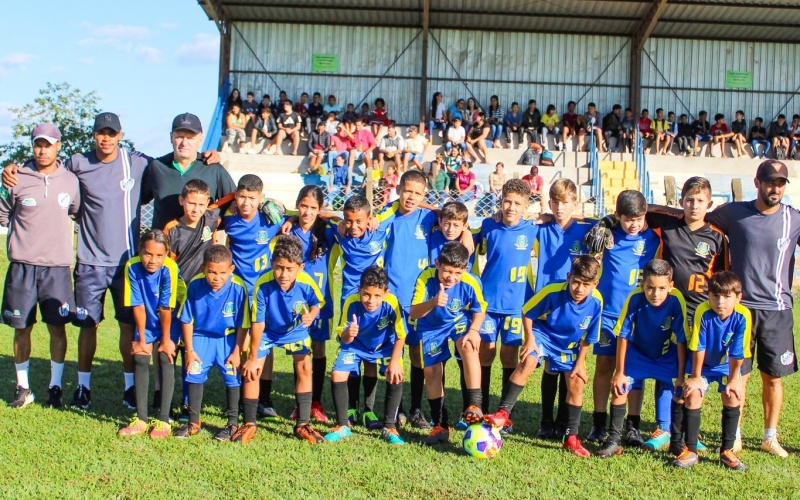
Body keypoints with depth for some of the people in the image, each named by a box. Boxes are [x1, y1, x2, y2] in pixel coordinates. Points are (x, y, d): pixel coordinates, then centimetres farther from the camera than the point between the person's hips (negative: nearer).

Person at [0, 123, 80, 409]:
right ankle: (23, 388, 19)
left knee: (57, 326, 3)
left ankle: (55, 387, 16)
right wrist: (26, 231, -2)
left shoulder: (70, 181, 4)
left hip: (57, 266, 1)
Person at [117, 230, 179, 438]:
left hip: (169, 323, -3)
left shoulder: (169, 269, -30)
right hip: (146, 323, 3)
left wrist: (166, 339, -16)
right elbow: (138, 306, -16)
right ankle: (141, 419, 2)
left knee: (166, 359, -12)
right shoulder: (132, 267, -22)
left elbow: (166, 308, -23)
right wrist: (142, 338, -10)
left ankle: (163, 420, -8)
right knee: (140, 360, -6)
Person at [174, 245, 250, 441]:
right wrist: (189, 350, -4)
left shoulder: (238, 288, -23)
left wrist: (236, 352, -10)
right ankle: (193, 422, 17)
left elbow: (243, 325, -13)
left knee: (232, 377, -3)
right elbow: (187, 320, -6)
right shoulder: (195, 285, -18)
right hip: (201, 336, 2)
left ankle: (233, 423, 14)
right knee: (194, 375, 0)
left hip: (228, 339, -2)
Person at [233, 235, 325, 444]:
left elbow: (317, 303, -4)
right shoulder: (263, 285, -34)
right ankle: (249, 424, 10)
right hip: (267, 332, -1)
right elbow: (258, 323, -23)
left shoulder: (307, 283, -30)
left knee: (304, 368, -9)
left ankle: (303, 424, 5)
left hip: (296, 331, 1)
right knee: (251, 371, -7)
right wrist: (252, 358, -16)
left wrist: (311, 316, -28)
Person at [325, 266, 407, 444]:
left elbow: (400, 336, -18)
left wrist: (394, 361, -23)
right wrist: (348, 334, -48)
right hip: (355, 345, 1)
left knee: (395, 376, -20)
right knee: (337, 375, -15)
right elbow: (344, 339, -25)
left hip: (385, 346, -1)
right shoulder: (351, 303, -30)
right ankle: (343, 426, 3)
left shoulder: (392, 304, -32)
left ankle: (389, 428, -2)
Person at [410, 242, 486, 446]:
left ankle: (475, 405, -27)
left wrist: (474, 330, -25)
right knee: (431, 371, 1)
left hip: (460, 322, -1)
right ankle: (440, 426, 16)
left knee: (469, 347, -32)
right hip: (432, 327, 1)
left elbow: (480, 310, -7)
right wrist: (433, 303, -50)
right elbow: (413, 313, -31)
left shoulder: (471, 282, -26)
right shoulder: (426, 278, -29)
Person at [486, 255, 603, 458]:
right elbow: (527, 312, -14)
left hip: (569, 346, 4)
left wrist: (580, 362, -3)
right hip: (542, 335, -3)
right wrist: (530, 339, -19)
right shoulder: (553, 291, -30)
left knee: (577, 384, 1)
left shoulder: (596, 302, -21)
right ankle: (502, 413, -25)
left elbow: (588, 337, -5)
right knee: (528, 362, -30)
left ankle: (571, 438, 16)